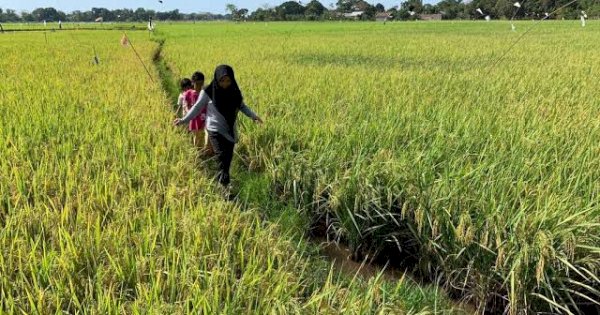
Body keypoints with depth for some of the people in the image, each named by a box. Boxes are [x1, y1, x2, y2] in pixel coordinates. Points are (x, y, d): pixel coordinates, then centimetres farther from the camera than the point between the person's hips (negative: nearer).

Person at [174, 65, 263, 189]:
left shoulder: (234, 91, -2)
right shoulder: (208, 92, -11)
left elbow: (242, 105, 14)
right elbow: (197, 107, -3)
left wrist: (253, 115, 3)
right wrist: (184, 120, -11)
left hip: (230, 131, 4)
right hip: (215, 130, -4)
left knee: (228, 159, 8)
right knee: (222, 158, -15)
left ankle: (220, 182, 23)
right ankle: (225, 187, -14)